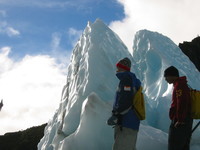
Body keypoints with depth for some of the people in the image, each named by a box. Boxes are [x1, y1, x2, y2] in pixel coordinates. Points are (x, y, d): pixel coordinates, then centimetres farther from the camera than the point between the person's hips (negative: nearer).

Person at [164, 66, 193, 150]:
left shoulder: (179, 85, -12)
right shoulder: (184, 85, 20)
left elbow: (182, 103, -23)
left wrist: (180, 120, -21)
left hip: (180, 122, -10)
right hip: (187, 121, 10)